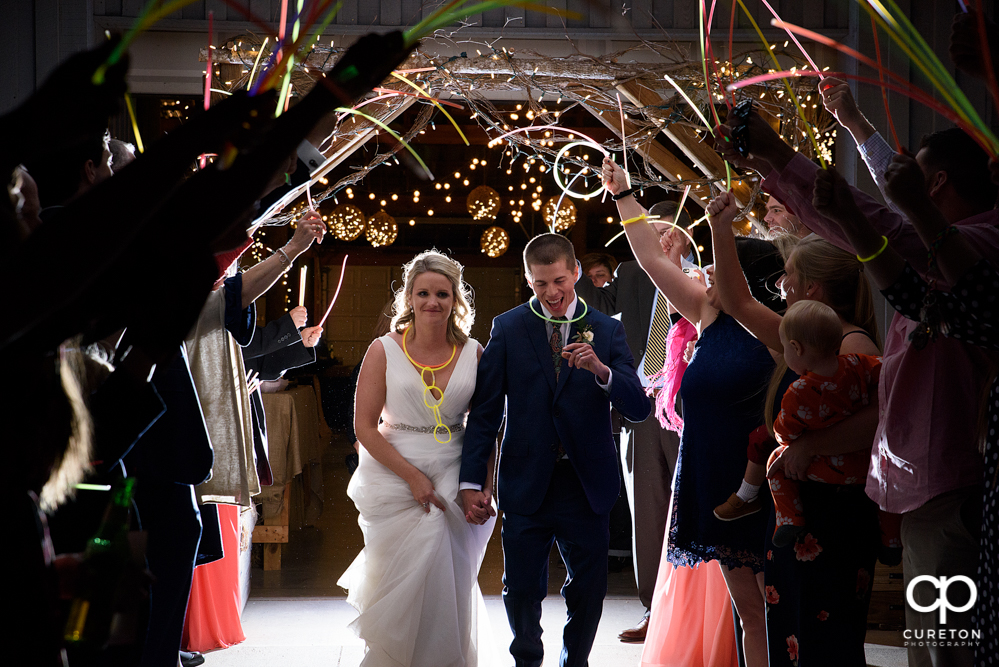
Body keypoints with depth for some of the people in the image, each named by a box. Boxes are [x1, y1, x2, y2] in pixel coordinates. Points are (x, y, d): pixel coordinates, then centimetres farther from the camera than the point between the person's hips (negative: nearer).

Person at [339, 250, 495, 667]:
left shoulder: (473, 353, 1)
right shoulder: (384, 351, -5)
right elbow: (364, 425, -7)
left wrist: (483, 486, -7)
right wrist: (413, 476, -14)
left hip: (454, 480, 2)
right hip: (394, 476, -2)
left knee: (450, 587, 6)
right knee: (400, 586, 2)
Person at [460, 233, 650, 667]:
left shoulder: (606, 331, 2)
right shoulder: (507, 329, 2)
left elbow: (638, 409, -5)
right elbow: (484, 411, 1)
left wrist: (601, 370, -24)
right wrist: (472, 481, -6)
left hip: (586, 485, 1)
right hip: (526, 483, 0)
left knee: (588, 591, 9)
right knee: (521, 591, 6)